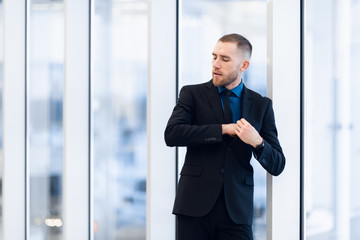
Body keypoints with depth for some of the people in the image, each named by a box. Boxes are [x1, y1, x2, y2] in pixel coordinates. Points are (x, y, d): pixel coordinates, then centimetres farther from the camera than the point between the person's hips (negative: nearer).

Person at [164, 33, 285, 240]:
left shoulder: (261, 105, 10)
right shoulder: (193, 94, 7)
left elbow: (277, 166, 7)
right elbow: (172, 134, -11)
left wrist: (257, 142, -14)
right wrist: (224, 129, -11)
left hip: (237, 210, 1)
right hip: (196, 205, -1)